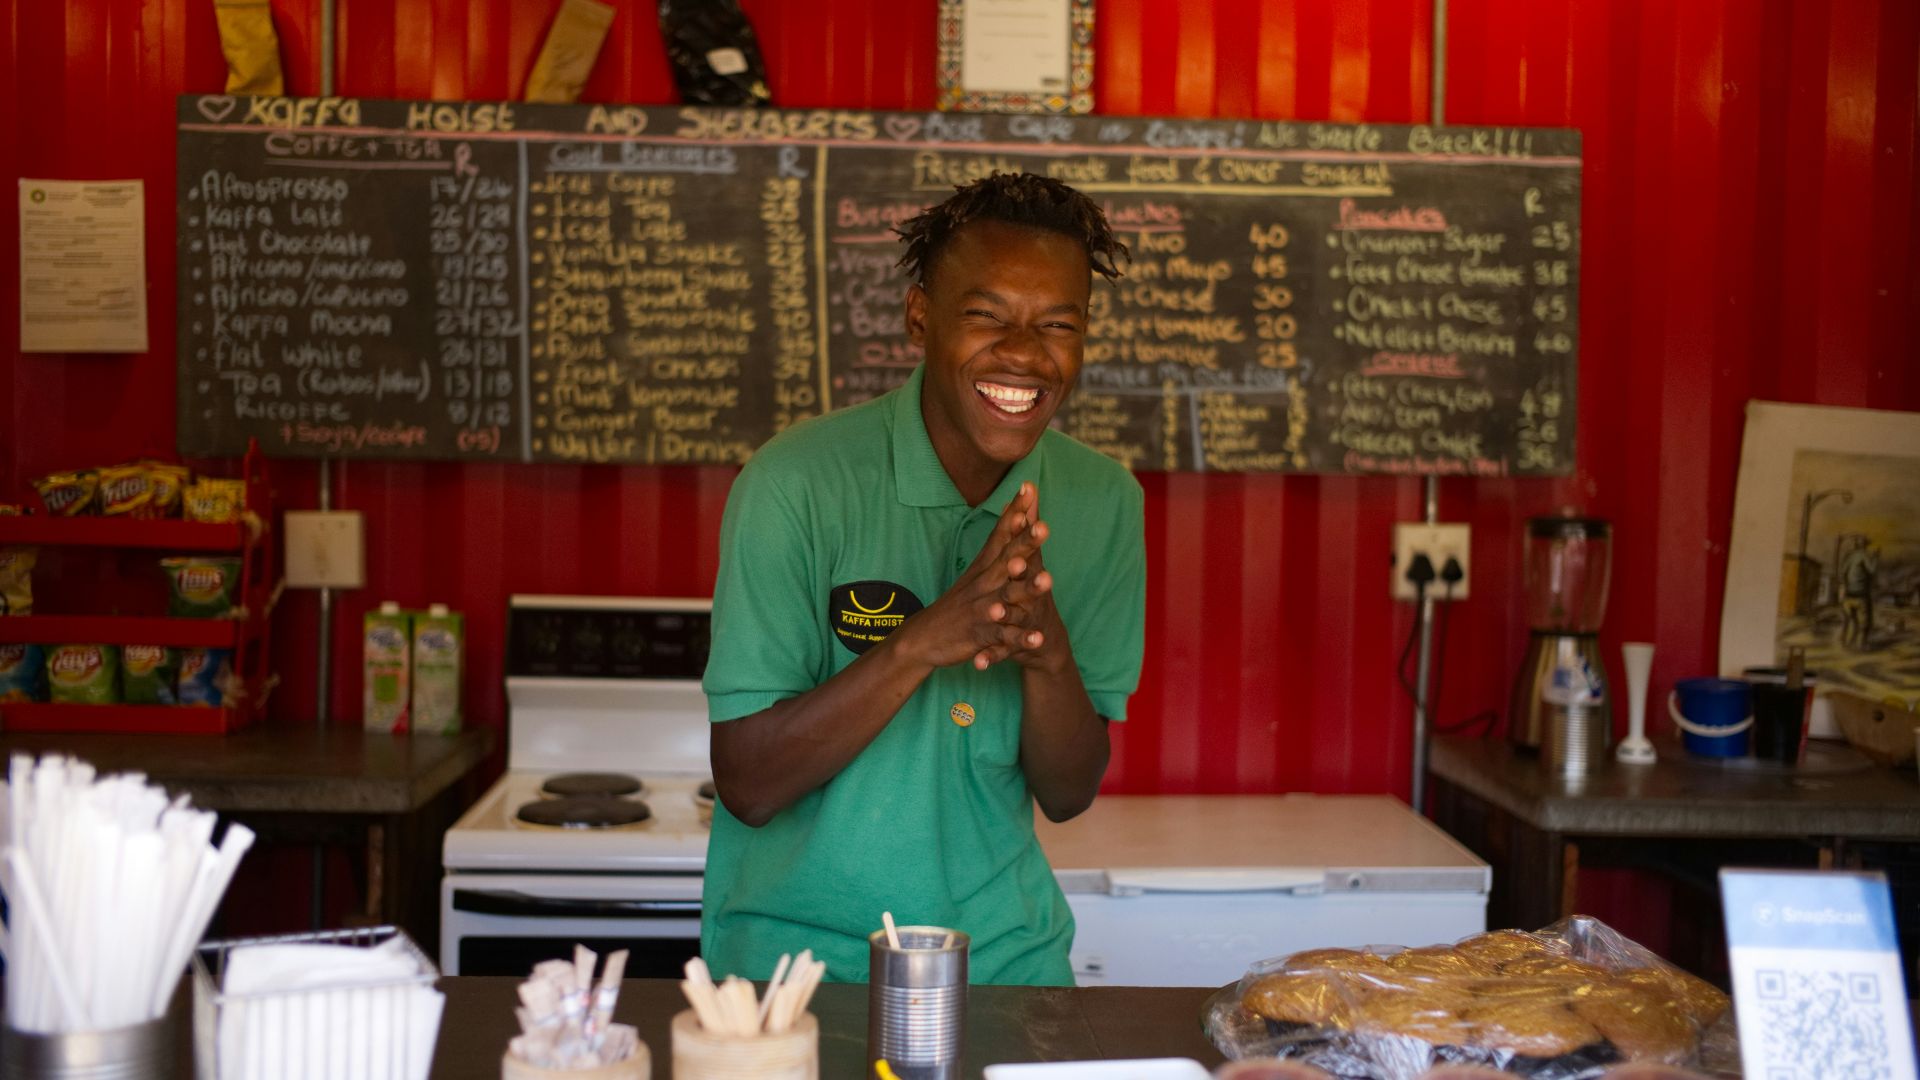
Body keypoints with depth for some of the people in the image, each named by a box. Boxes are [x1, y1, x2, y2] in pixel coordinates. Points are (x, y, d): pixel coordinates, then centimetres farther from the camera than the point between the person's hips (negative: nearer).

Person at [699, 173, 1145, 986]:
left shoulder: (1103, 501, 1)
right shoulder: (797, 483, -12)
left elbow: (1068, 796, 2)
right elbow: (748, 786, -13)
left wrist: (1048, 652, -17)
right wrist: (920, 642, -24)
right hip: (797, 951, -3)